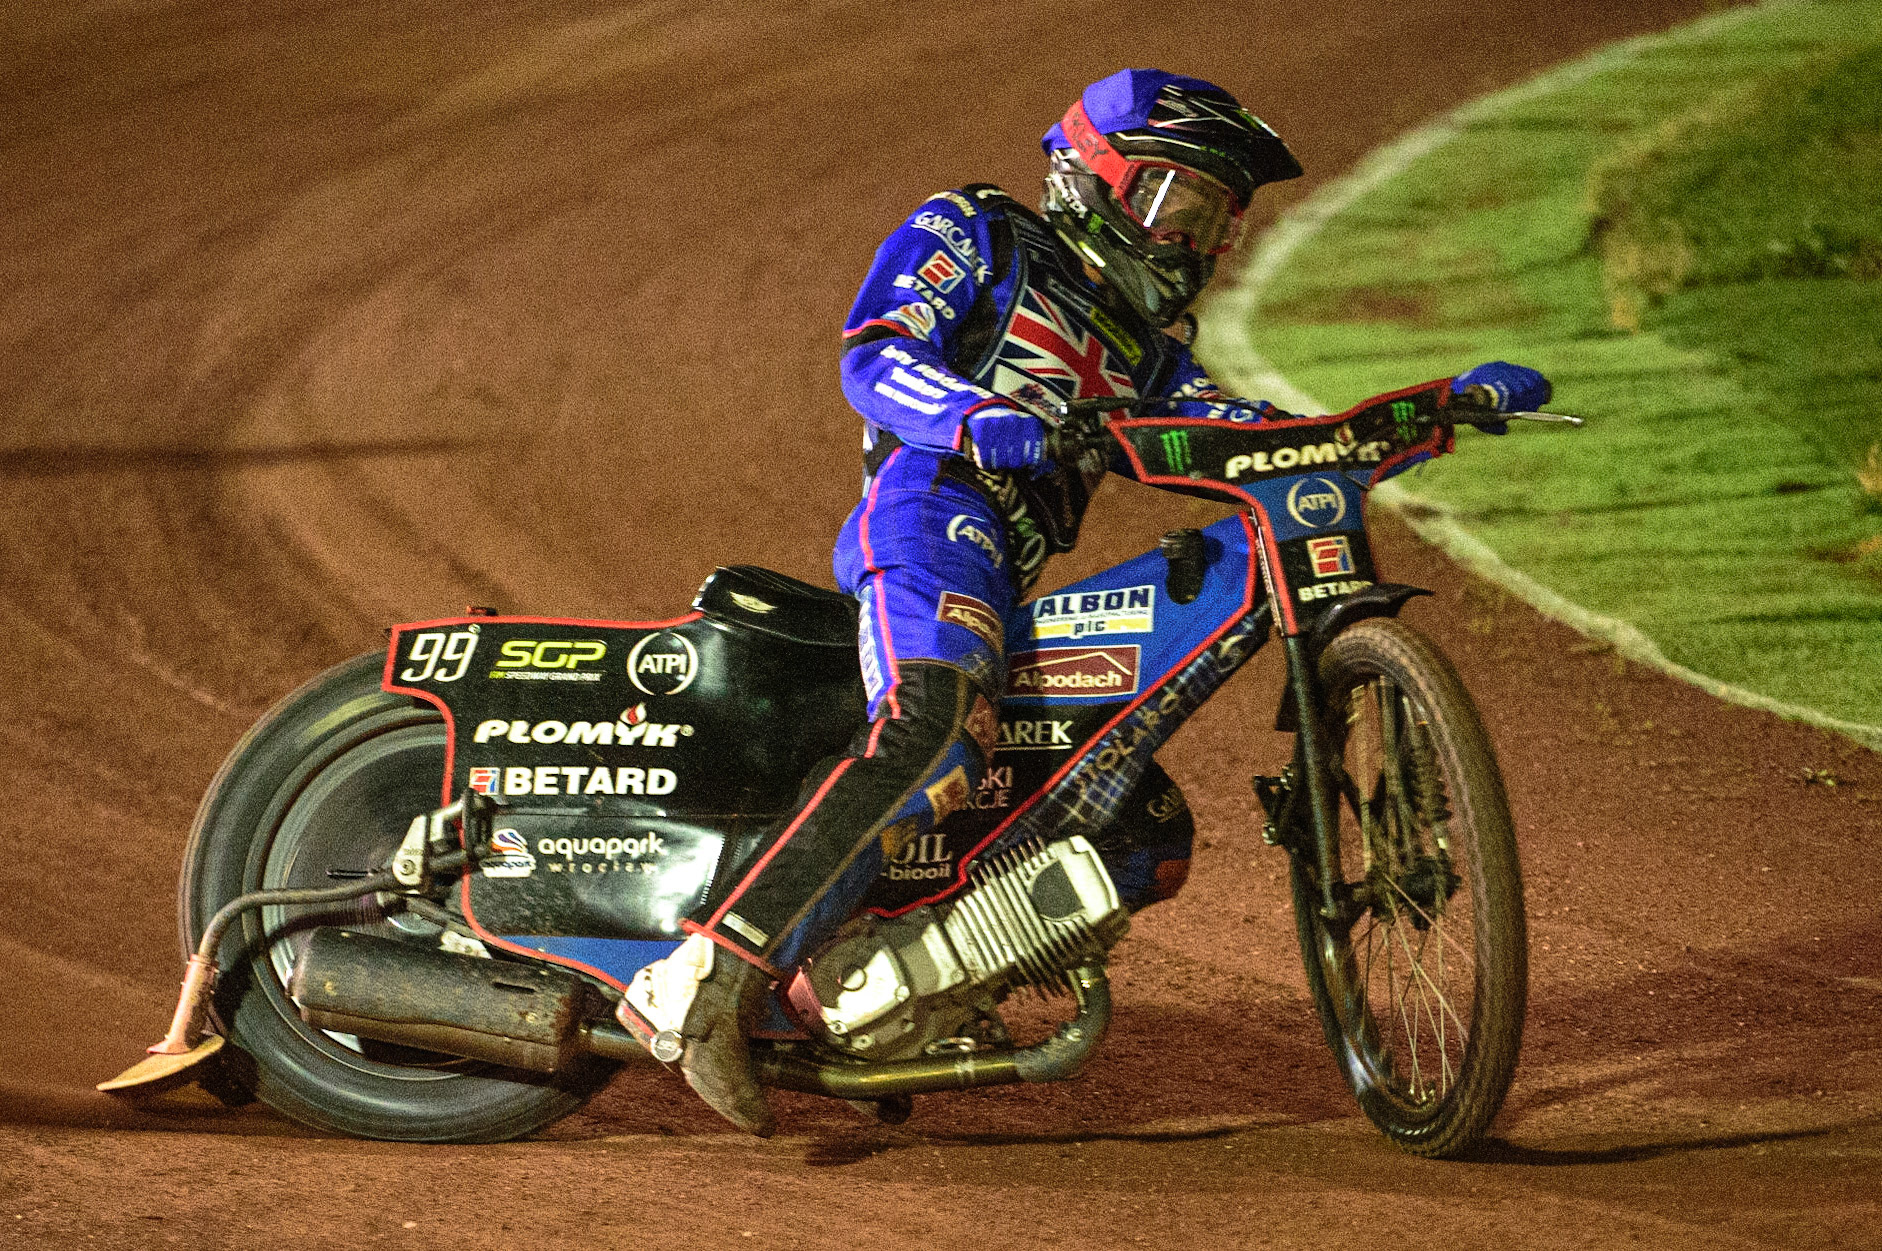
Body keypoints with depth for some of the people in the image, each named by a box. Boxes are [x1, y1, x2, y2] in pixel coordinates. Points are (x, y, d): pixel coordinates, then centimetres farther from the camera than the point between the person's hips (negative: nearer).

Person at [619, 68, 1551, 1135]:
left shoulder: (1150, 347, 32)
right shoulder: (974, 236, 13)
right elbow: (874, 357, -2)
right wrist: (980, 417, -23)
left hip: (1014, 596, 8)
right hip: (936, 504, -8)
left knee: (1154, 844, 3)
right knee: (938, 729, -37)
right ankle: (710, 979, -45)